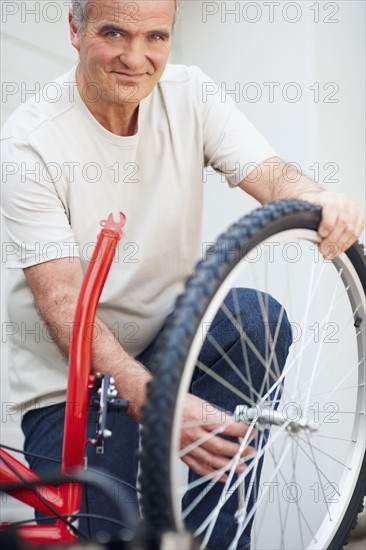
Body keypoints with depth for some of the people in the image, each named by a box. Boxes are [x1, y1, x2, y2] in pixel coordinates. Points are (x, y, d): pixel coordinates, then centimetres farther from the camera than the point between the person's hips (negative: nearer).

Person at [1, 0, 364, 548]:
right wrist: (152, 399, -39)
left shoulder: (190, 94, -5)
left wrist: (318, 200, -44)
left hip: (168, 336, 4)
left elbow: (271, 176, -17)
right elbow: (61, 301, -24)